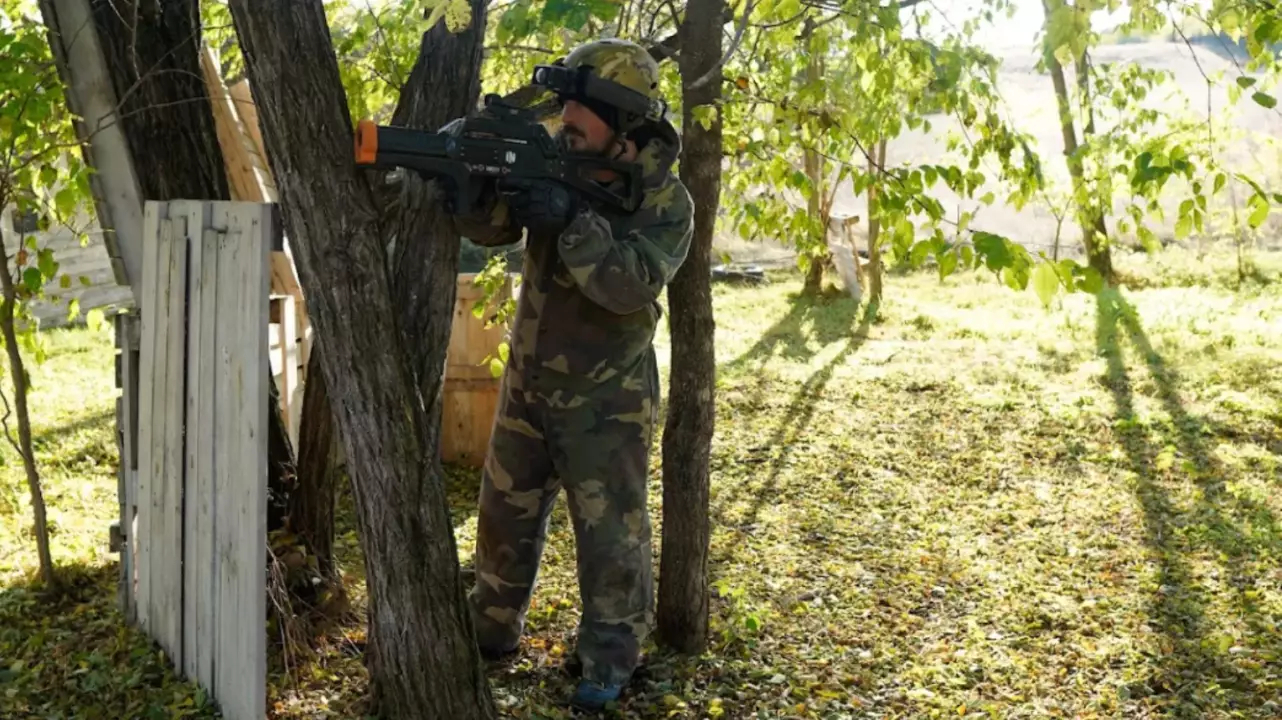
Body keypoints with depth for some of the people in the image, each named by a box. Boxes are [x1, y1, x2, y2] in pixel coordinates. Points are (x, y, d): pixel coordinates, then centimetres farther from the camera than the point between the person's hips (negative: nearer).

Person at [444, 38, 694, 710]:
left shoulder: (665, 202, -15)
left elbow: (631, 284, -28)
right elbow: (488, 227, -9)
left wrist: (573, 217, -36)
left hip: (604, 402, -5)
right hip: (527, 386, 5)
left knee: (610, 534, 5)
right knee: (505, 517, 16)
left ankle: (610, 658, 24)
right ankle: (490, 632, 36)